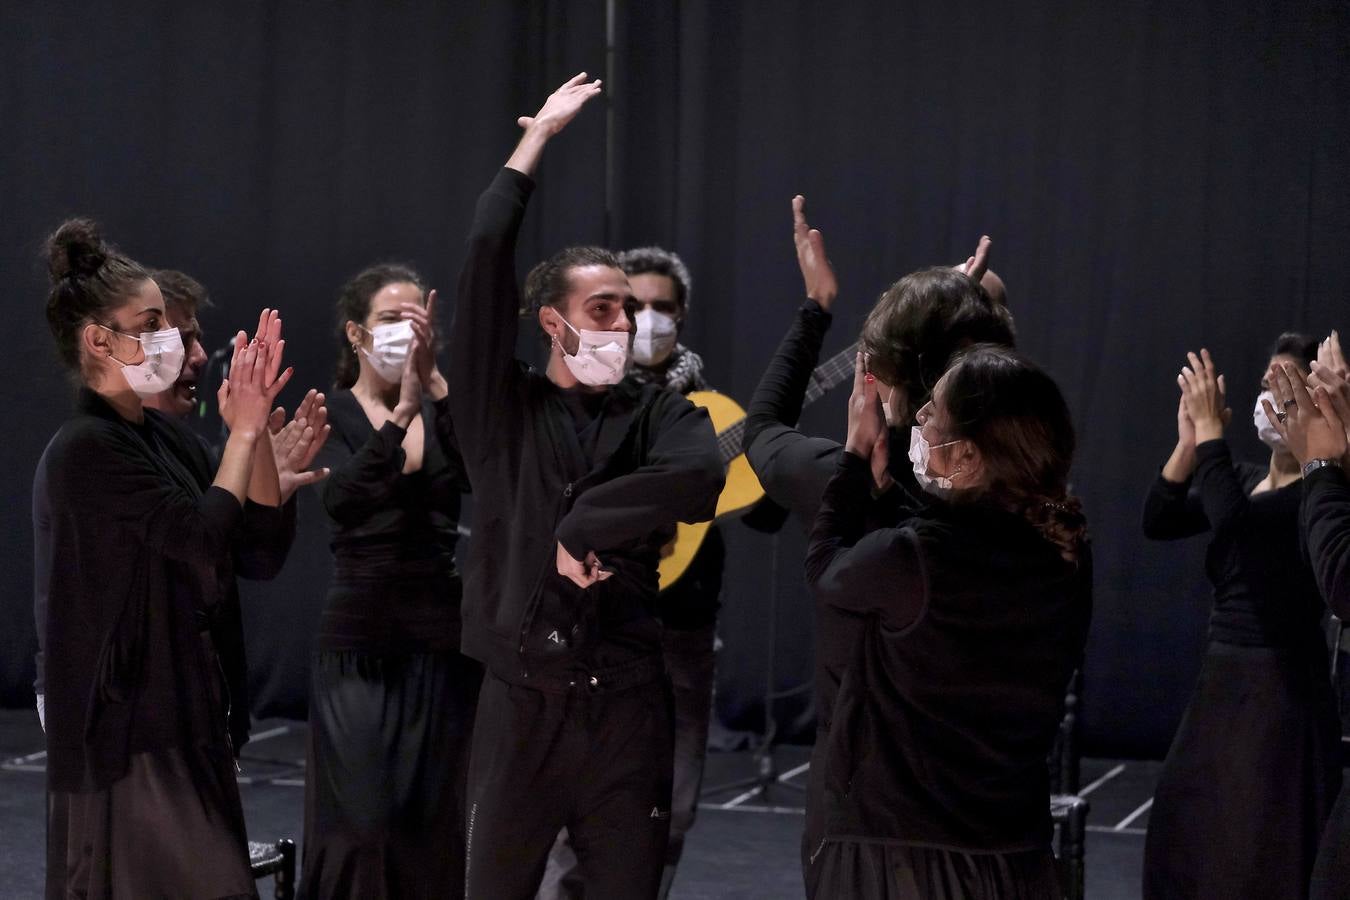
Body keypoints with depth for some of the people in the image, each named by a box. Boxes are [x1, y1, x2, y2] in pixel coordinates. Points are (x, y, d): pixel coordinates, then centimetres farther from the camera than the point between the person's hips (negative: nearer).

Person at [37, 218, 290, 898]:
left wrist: (257, 425, -2)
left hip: (184, 704, 9)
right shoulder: (85, 449, -16)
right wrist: (244, 432, -13)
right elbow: (205, 541, -23)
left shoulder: (167, 436, 9)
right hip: (127, 717, -9)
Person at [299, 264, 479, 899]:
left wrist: (434, 383, -29)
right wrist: (402, 410, -35)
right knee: (359, 829, -10)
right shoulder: (328, 416, -1)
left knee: (432, 833, 5)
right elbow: (343, 497, -22)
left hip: (442, 643, 3)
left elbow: (478, 471, -16)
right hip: (358, 645, -3)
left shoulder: (443, 411, 7)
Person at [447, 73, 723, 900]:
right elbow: (488, 258, -6)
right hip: (522, 698, 0)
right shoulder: (503, 407, 3)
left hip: (627, 699, 1)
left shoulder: (661, 413, 5)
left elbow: (699, 480, -19)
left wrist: (584, 526, -14)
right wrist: (538, 138, 1)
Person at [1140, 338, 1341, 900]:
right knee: (1192, 842, 15)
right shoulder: (1245, 479, 11)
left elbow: (1232, 520, -29)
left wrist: (1211, 428, -20)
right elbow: (1158, 523, 2)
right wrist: (1189, 439, -8)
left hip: (1280, 690, -8)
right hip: (1220, 683, 8)